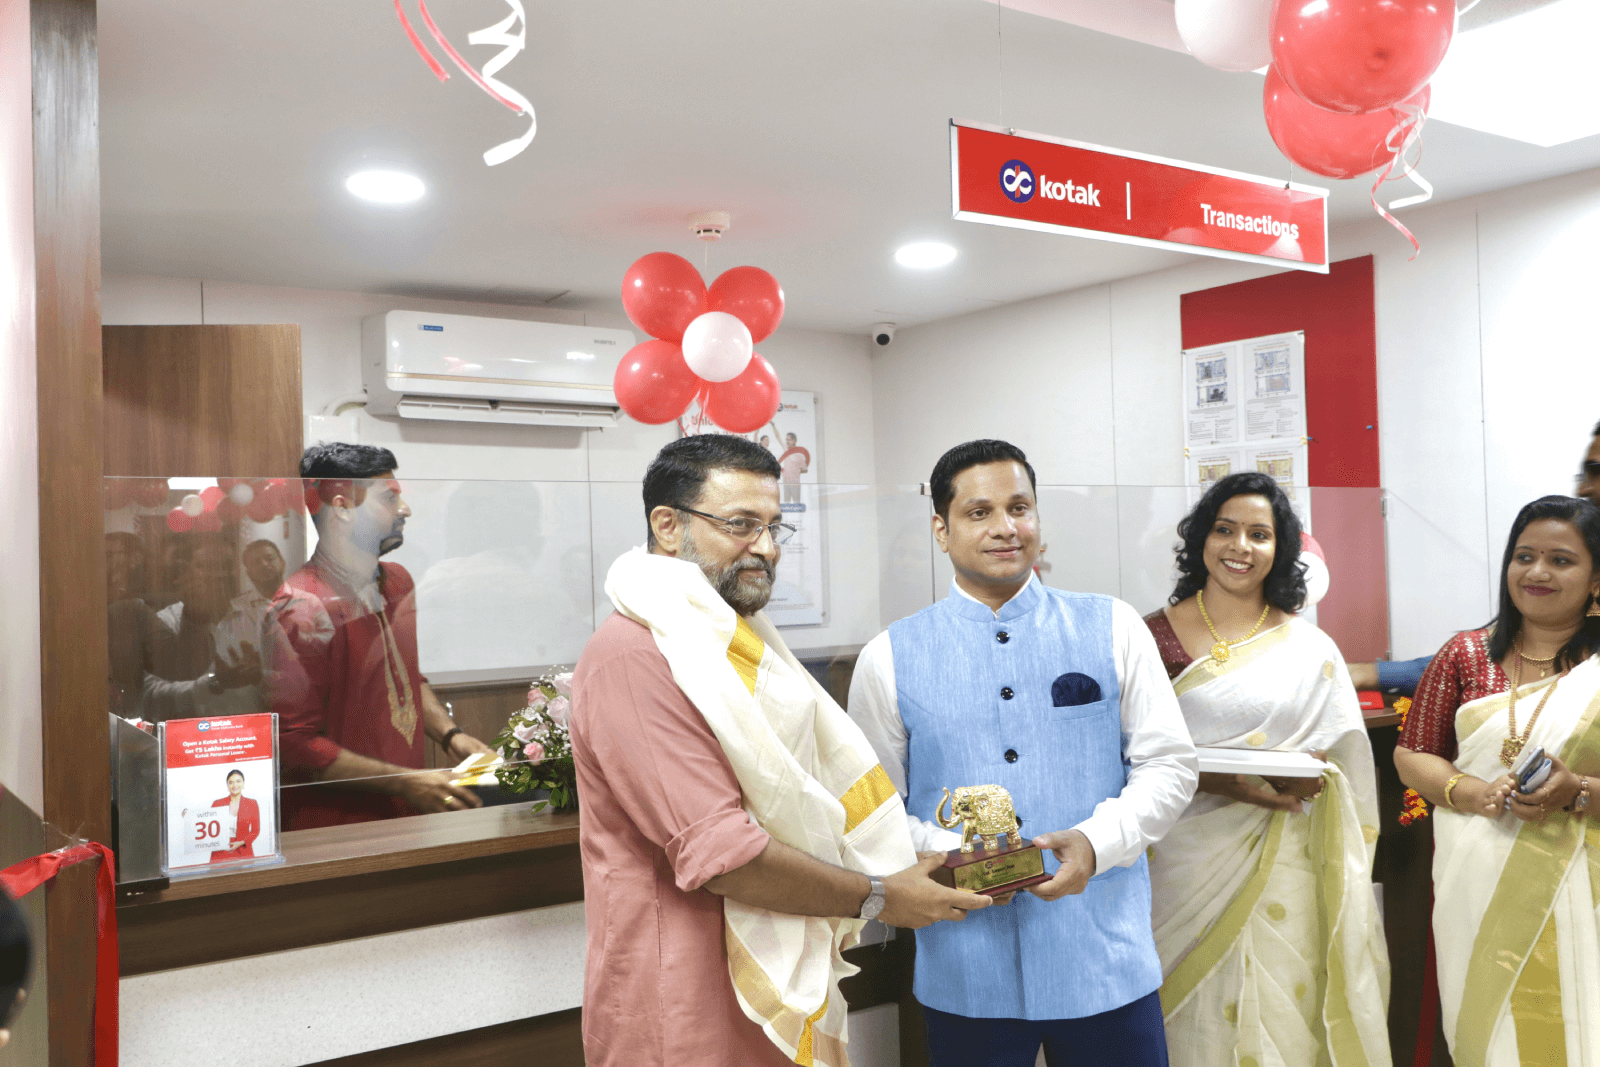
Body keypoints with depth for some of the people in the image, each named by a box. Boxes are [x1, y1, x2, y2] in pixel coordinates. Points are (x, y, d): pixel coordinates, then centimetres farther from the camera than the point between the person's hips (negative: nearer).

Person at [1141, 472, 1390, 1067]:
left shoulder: (1311, 649, 7)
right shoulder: (1154, 637, 2)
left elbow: (1342, 763, 9)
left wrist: (1307, 776, -13)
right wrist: (1219, 781, -17)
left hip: (1278, 868, 1)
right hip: (1183, 865, -1)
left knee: (1276, 1013, 2)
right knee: (1194, 1019, 4)